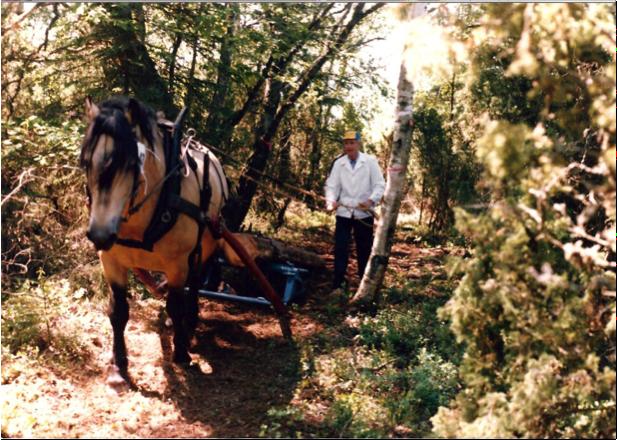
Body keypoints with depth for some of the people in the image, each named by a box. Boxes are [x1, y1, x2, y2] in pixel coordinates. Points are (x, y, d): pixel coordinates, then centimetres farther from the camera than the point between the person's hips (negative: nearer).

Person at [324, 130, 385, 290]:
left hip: (364, 213, -1)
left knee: (364, 249, 9)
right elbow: (332, 185, 1)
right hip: (344, 212, 1)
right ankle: (338, 285, 5)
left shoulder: (370, 161, -1)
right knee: (340, 249, -2)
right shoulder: (338, 163, 4)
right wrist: (331, 200, -19)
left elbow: (380, 185, -3)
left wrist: (371, 200, -21)